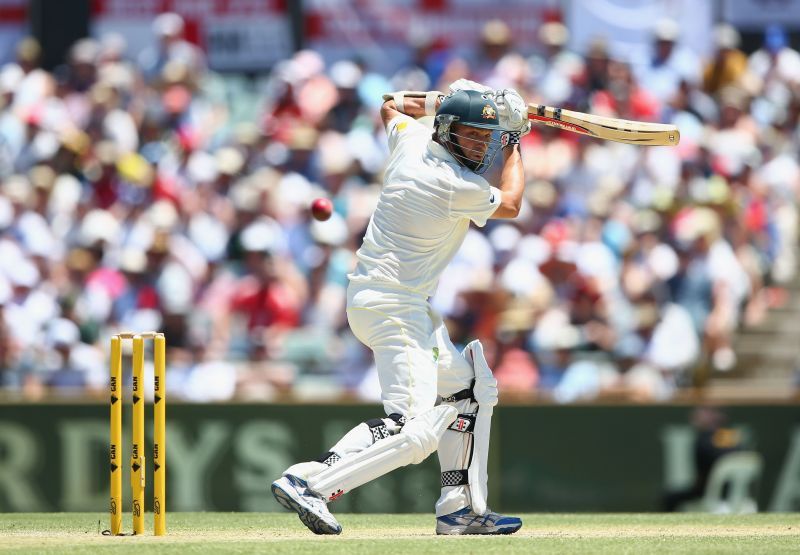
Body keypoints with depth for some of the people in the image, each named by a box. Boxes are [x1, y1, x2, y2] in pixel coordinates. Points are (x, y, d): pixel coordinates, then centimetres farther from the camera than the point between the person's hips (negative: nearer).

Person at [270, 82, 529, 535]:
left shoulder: (412, 140, 3)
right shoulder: (461, 187, -18)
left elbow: (392, 106, 29)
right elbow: (510, 205, 6)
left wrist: (442, 99, 31)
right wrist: (515, 146, 17)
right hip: (394, 306, -11)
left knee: (471, 386, 21)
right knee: (415, 430, -21)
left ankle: (462, 508, 21)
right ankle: (309, 483, -27)